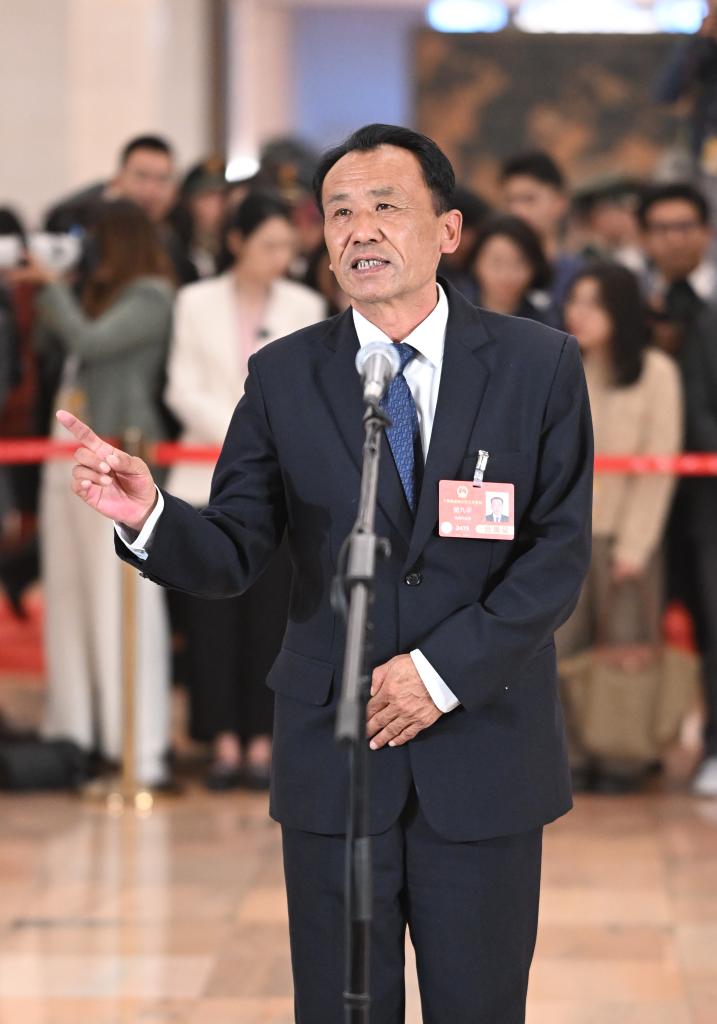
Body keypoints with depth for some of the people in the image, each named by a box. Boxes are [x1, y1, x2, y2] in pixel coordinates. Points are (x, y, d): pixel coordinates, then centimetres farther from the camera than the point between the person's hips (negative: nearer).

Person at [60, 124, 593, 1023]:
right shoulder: (284, 376, 2)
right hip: (332, 750, 1)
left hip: (486, 749, -1)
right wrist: (148, 516, -26)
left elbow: (560, 553, -5)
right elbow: (232, 555, -4)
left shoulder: (539, 365, -1)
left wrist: (442, 669, -15)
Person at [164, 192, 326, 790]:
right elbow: (184, 389, 0)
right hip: (210, 478, 0)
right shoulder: (197, 303, 6)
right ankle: (224, 741, 1)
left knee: (271, 613, -2)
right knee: (212, 614, -2)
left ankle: (260, 741, 2)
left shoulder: (305, 307, 8)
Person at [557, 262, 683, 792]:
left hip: (626, 533, -2)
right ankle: (574, 757, 8)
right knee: (564, 647, 1)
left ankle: (623, 760, 10)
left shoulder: (656, 373, -5)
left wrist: (634, 545, -9)